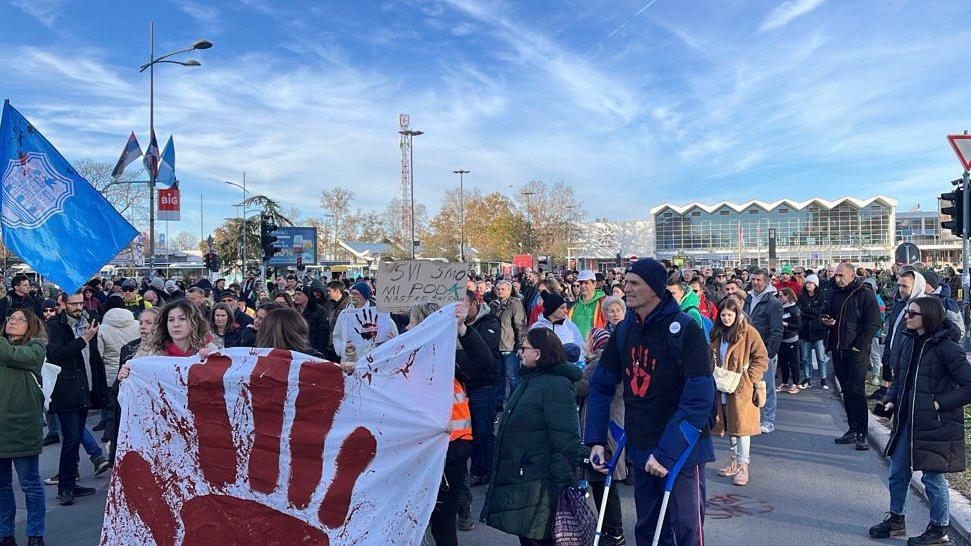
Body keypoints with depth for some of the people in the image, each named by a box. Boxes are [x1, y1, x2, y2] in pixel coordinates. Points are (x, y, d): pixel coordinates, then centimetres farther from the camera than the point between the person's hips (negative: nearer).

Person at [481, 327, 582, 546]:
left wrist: (564, 483, -22)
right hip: (518, 477, 10)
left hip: (539, 485, -9)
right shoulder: (529, 380, 14)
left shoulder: (557, 386, -17)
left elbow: (565, 438, -21)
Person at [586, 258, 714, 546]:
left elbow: (699, 398, -20)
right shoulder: (624, 330, 3)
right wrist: (596, 440, -1)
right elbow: (601, 385, 8)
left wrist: (666, 453, -23)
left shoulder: (685, 329, -16)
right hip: (641, 448, 6)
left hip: (682, 449, -6)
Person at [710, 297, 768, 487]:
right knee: (729, 424, 13)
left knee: (741, 425, -5)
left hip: (742, 388, -6)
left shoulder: (749, 332, -9)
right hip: (722, 387, 6)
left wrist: (747, 378, -13)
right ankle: (735, 461, 26)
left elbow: (762, 359, -7)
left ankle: (743, 466, 1)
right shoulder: (717, 333, 9)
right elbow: (712, 358, 21)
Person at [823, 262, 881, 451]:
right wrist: (827, 321, 4)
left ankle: (861, 435, -3)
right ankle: (852, 429, 20)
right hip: (838, 350, 7)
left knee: (857, 392, -8)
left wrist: (860, 345, -15)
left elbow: (874, 322, -12)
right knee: (846, 391, 12)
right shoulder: (835, 294, 14)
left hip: (857, 351, -7)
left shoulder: (865, 293, -7)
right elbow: (829, 315, 28)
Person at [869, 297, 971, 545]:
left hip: (935, 424, -7)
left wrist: (939, 404, -17)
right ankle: (896, 519, 30)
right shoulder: (907, 341, 5)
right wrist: (891, 399, 3)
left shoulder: (947, 348, -16)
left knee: (933, 476, 6)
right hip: (907, 420, 7)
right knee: (898, 473, 14)